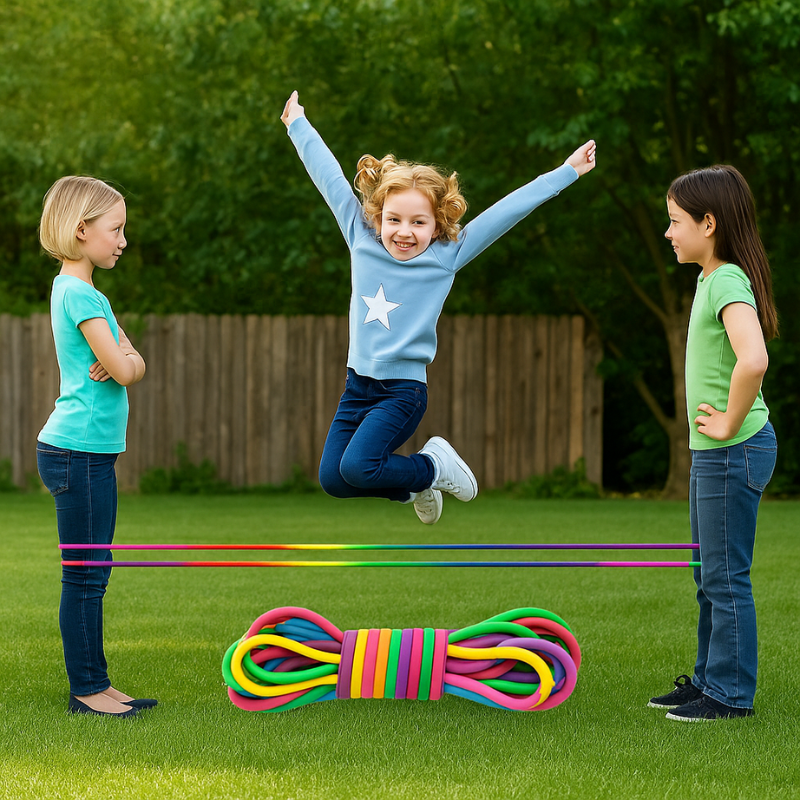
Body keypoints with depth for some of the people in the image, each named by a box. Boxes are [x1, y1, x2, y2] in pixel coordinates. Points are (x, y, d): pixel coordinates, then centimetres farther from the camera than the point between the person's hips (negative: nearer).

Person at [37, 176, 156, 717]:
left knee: (93, 574, 12)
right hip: (78, 453, -10)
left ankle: (96, 685, 17)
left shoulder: (78, 290, 16)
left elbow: (135, 365, 11)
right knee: (86, 576, -4)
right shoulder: (80, 293, -15)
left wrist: (122, 361, -11)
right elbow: (122, 371, -20)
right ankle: (87, 690, 1)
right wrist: (120, 363, 2)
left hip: (92, 454, 10)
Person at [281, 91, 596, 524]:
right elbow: (330, 179, 8)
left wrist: (567, 172, -5)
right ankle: (414, 484, 24)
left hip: (404, 391, -5)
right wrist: (298, 125, 18)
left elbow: (506, 211, -7)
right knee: (332, 478, -1)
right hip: (358, 385, 5)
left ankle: (432, 466, 7)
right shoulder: (362, 240, 1)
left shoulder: (446, 256, -5)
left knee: (357, 468, -21)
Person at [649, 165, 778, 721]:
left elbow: (753, 360, -35)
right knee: (711, 576, 17)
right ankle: (710, 680, 26)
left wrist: (730, 422, -22)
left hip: (735, 449, -10)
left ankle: (731, 695, 5)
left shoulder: (728, 282, -18)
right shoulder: (712, 278, 12)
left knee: (727, 577, -3)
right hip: (714, 451, 10)